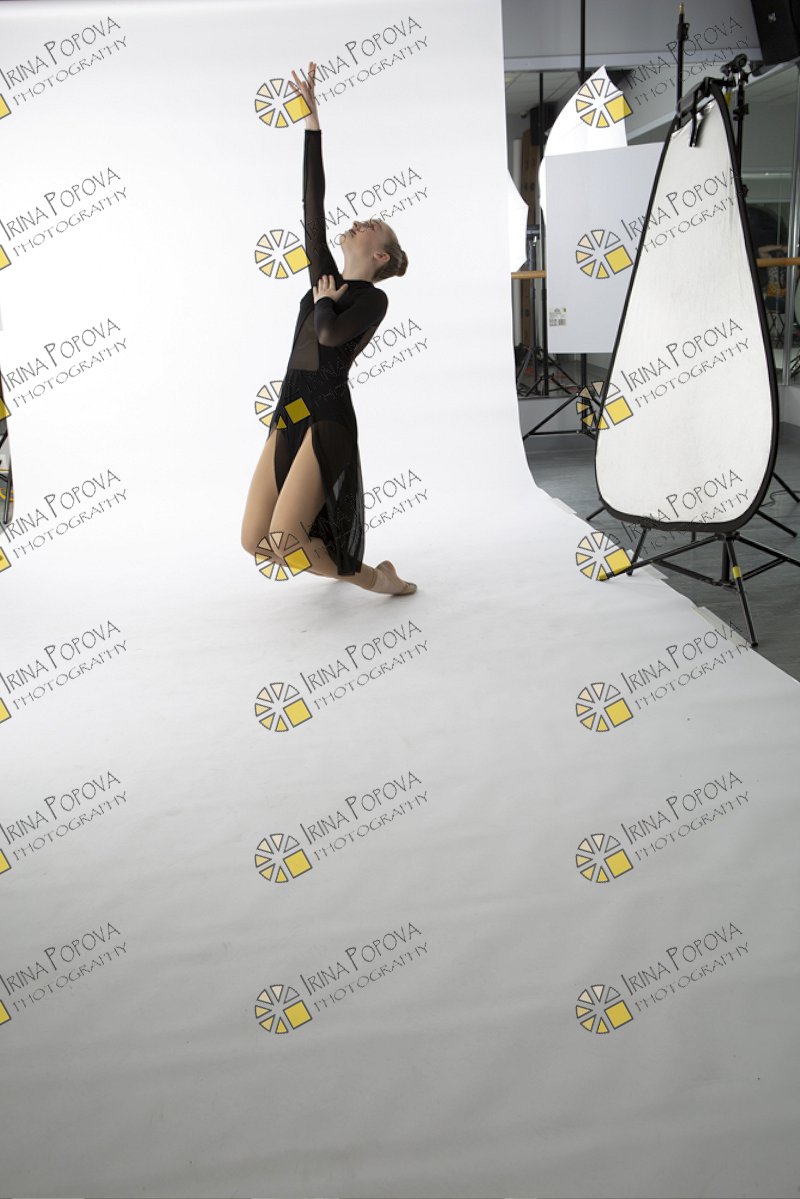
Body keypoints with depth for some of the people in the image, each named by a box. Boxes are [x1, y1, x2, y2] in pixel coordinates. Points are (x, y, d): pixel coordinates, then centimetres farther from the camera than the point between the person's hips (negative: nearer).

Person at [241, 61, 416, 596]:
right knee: (255, 541, 3)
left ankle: (376, 577, 5)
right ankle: (330, 555, 30)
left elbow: (331, 334, -20)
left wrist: (324, 301, 2)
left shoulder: (374, 298, -1)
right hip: (290, 414, 7)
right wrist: (312, 120, 13)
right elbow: (313, 203, 14)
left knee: (284, 542, -16)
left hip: (327, 416, -7)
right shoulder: (326, 277, 17)